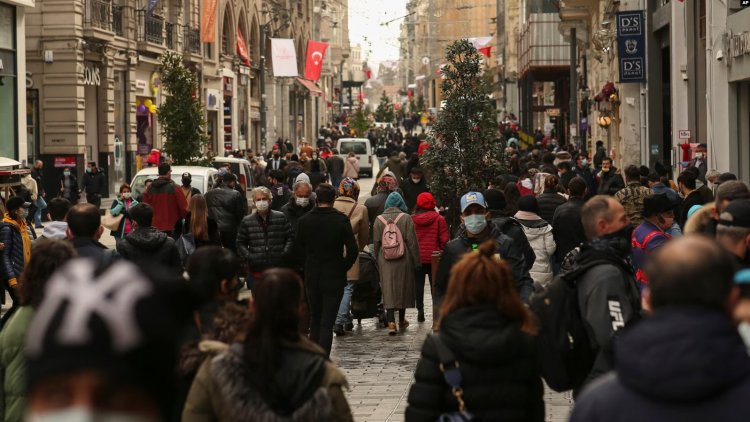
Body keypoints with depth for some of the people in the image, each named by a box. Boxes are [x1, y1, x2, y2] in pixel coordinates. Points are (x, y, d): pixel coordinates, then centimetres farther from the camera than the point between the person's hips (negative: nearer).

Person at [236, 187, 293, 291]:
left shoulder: (281, 217, 4)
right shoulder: (247, 221, 4)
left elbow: (290, 237, 7)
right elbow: (241, 243, 10)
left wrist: (285, 253, -6)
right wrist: (248, 256, -5)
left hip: (278, 268, 0)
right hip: (256, 271, 0)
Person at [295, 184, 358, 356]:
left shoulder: (304, 220, -5)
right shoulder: (341, 220, -12)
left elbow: (299, 246, 7)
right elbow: (353, 250, -12)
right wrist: (343, 267, 4)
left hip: (312, 276, 3)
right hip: (334, 277, -3)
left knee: (315, 318, 18)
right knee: (327, 322, -1)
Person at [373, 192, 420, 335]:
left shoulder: (379, 219, 0)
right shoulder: (406, 218, -7)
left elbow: (376, 243, 5)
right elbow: (412, 242, -6)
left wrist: (378, 261, 16)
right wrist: (416, 262, 0)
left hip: (385, 262, 1)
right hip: (404, 261, -1)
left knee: (388, 291, 1)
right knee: (403, 289, 15)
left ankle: (391, 323, -13)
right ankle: (402, 321, 29)